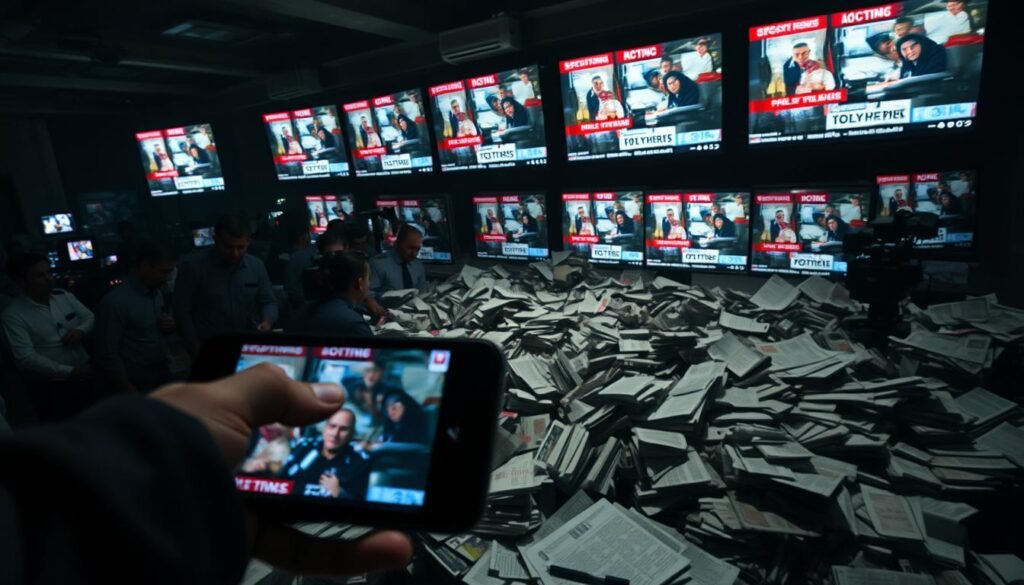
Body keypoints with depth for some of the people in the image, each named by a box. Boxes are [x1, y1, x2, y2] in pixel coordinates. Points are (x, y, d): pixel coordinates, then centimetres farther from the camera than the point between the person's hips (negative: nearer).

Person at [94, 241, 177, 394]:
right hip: (138, 389, -7)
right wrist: (131, 393, -15)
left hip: (164, 380, 7)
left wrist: (170, 327, -5)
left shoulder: (157, 293, 5)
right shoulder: (115, 301, -18)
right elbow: (107, 355, -18)